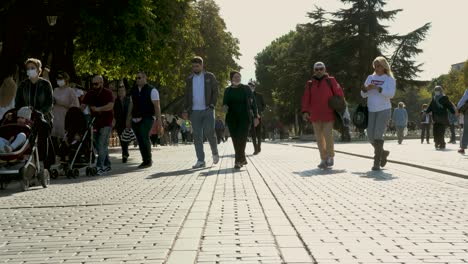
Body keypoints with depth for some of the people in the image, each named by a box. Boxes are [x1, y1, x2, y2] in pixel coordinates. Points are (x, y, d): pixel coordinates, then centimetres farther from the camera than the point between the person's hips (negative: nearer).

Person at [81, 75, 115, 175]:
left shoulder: (108, 93, -6)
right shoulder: (90, 94, 8)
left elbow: (110, 106, -21)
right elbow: (83, 106, 1)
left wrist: (98, 109, -30)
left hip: (106, 122, -6)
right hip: (95, 122, 6)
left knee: (102, 144, -12)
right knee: (97, 145, 9)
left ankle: (100, 167, -13)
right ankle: (107, 165, 21)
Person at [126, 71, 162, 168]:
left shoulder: (152, 90, -3)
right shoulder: (134, 91, 14)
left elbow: (156, 105, -8)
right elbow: (132, 105, 18)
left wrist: (158, 118, -15)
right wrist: (129, 119, 16)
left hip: (147, 118, -6)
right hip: (135, 119, 6)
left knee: (144, 138, -16)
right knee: (140, 140, 6)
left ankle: (148, 161, -5)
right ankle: (146, 160, 15)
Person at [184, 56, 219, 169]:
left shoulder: (210, 77, 5)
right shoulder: (189, 79, 13)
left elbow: (215, 91, 2)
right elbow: (187, 95, 16)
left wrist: (212, 104, -10)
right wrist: (186, 109, 7)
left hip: (207, 110, -3)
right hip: (194, 111, 3)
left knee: (209, 133, -10)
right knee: (197, 136, -1)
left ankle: (215, 153, 16)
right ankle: (200, 161, 2)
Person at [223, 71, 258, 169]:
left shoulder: (246, 88, 5)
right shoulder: (228, 90, 10)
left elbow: (253, 102, 5)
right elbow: (224, 103, 14)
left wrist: (255, 116, -2)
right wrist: (225, 107, -11)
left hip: (244, 117, -3)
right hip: (232, 118, 3)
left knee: (241, 138, -15)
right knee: (235, 139, 3)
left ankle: (238, 161, -18)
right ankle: (242, 159, 17)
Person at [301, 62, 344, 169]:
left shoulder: (331, 81, 4)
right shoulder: (310, 83, 11)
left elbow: (339, 94, 2)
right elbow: (306, 98, 4)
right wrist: (305, 111, -7)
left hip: (328, 115, -3)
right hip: (315, 116, 3)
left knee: (328, 136, -11)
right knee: (319, 138, 6)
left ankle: (330, 156, 8)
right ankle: (323, 159, 14)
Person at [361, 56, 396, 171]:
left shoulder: (390, 79, 0)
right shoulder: (370, 78, 12)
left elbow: (391, 94, -16)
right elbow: (364, 95, 10)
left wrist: (377, 88, -26)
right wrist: (365, 89, -14)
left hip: (384, 110, -5)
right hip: (371, 111, 5)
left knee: (378, 135, -14)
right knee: (370, 136, 2)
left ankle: (377, 162, -9)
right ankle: (383, 153, 28)